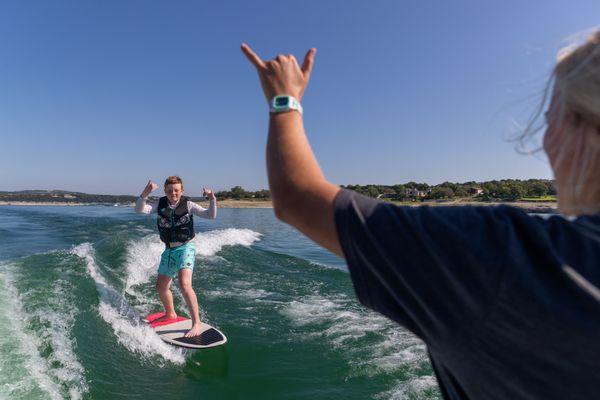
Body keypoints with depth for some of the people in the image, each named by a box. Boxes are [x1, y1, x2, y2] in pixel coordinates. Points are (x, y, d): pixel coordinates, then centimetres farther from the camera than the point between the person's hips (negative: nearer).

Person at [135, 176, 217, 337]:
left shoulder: (188, 205, -9)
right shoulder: (160, 204, 1)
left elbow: (211, 215, -18)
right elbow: (139, 209, -13)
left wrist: (212, 200, -35)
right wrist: (145, 193, -29)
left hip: (185, 248, -6)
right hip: (169, 250, 6)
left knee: (184, 285, -25)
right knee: (161, 287, 18)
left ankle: (196, 323, -17)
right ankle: (170, 314, 45)